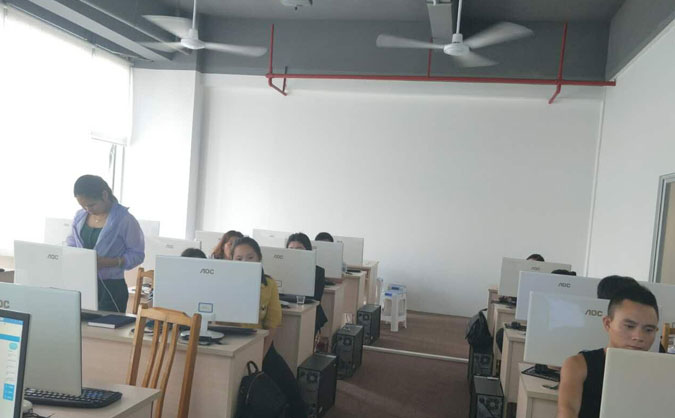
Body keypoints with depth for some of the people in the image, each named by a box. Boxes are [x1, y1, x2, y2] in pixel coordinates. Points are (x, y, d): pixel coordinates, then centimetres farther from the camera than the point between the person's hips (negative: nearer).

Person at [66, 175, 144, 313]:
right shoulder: (80, 216, 6)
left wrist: (107, 262, -21)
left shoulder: (124, 219, -11)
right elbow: (71, 245, 19)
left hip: (110, 287, -5)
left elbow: (137, 254, -9)